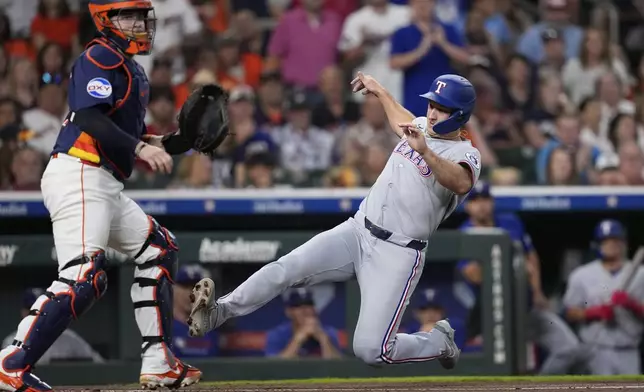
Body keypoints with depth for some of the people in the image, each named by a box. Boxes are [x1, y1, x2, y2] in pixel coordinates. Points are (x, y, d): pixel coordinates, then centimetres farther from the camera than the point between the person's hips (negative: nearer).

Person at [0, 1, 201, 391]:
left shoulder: (134, 72, 22)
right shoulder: (99, 58, -7)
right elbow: (90, 118, -21)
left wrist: (178, 141, 10)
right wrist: (140, 147, -29)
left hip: (106, 185, 11)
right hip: (78, 176, -11)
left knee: (158, 249, 17)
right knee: (84, 276, -22)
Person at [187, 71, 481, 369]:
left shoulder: (465, 154, -10)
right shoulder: (421, 127, 12)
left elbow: (461, 183, -36)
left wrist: (425, 152, -49)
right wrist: (379, 91, 46)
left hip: (398, 253, -6)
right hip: (357, 232, 6)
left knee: (370, 349, -16)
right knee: (286, 269, -18)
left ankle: (440, 342, 10)